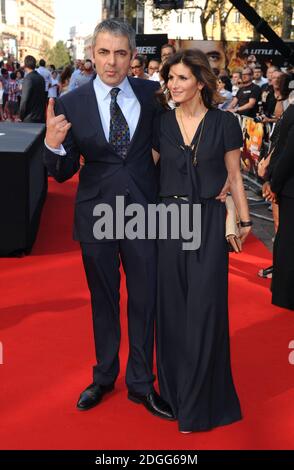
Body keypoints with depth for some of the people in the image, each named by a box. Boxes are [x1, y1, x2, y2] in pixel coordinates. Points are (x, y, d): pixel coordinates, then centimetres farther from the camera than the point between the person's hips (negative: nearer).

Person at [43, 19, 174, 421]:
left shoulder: (152, 94, -3)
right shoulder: (71, 104, -7)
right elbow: (63, 173, -5)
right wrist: (53, 145, -25)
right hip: (96, 214, 0)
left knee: (144, 301, 9)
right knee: (103, 301, 16)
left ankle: (141, 384, 28)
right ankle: (104, 376, 37)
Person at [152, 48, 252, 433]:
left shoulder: (224, 123, -1)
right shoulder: (161, 124, 4)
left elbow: (234, 176, 4)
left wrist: (245, 219, 5)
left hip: (208, 222, -2)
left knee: (204, 307, 1)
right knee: (171, 306, 9)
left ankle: (199, 402, 15)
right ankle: (173, 387, 27)